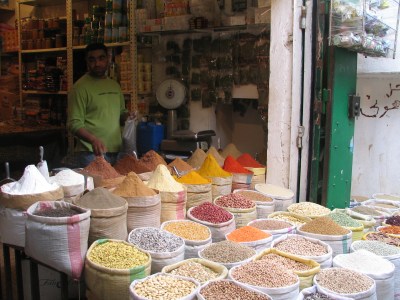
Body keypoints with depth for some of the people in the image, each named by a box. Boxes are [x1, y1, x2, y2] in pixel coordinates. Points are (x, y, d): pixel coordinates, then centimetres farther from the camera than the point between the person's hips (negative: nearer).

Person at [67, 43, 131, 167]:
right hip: (92, 153, -6)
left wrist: (126, 116, 4)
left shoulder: (115, 85, 14)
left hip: (116, 151, 7)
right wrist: (93, 139, -28)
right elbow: (74, 123, -13)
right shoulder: (80, 87, -8)